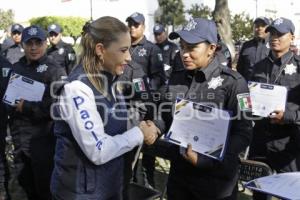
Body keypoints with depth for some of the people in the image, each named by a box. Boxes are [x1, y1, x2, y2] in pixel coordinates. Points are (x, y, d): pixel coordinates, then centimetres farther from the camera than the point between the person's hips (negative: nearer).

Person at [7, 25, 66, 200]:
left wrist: (26, 107, -16)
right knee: (27, 186, 20)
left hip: (43, 141, -6)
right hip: (20, 140, 6)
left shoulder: (55, 71, -9)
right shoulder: (16, 68, 9)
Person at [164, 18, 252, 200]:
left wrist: (204, 159, -21)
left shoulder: (232, 82, -11)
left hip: (216, 178, -4)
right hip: (179, 174, 5)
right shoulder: (176, 78, 5)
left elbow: (243, 133, -13)